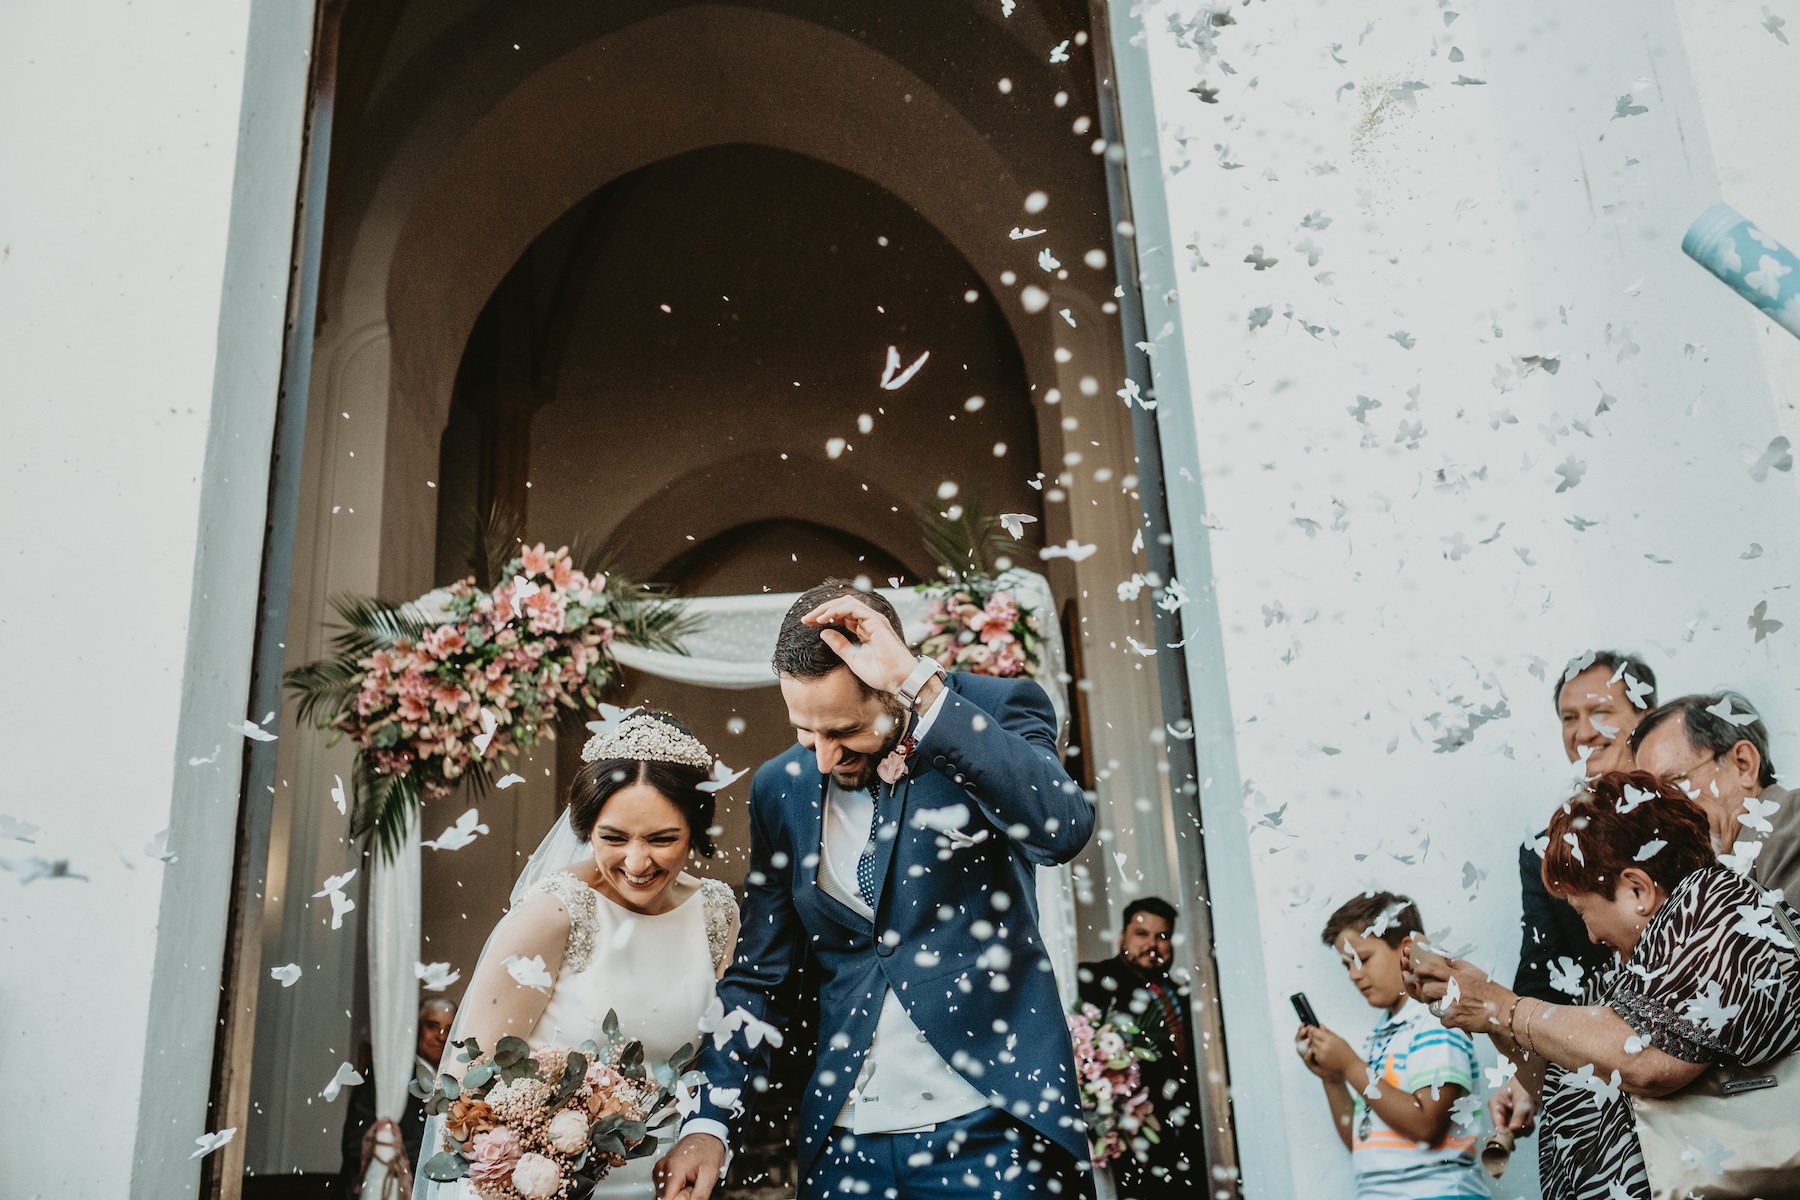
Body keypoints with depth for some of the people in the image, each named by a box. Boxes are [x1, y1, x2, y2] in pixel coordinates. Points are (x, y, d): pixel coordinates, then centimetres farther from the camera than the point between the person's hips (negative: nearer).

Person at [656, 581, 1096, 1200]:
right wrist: (710, 1122, -4)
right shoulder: (781, 788, 2)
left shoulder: (994, 714, -9)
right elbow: (756, 975, 7)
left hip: (992, 1127, -3)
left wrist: (921, 685, -32)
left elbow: (1063, 829, -29)